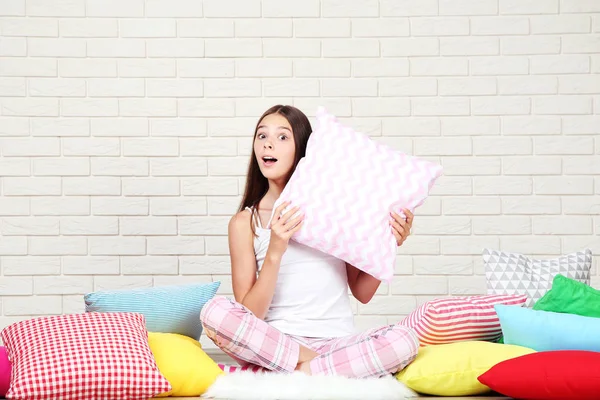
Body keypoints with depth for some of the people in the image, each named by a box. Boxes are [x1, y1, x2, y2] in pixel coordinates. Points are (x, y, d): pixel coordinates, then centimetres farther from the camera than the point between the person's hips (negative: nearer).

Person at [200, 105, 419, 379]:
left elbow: (362, 292, 10)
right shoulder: (245, 222, 3)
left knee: (404, 340, -29)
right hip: (274, 343, 0)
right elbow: (249, 316, -3)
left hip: (337, 343, 1)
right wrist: (274, 252, -15)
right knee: (213, 312, -29)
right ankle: (313, 364, -16)